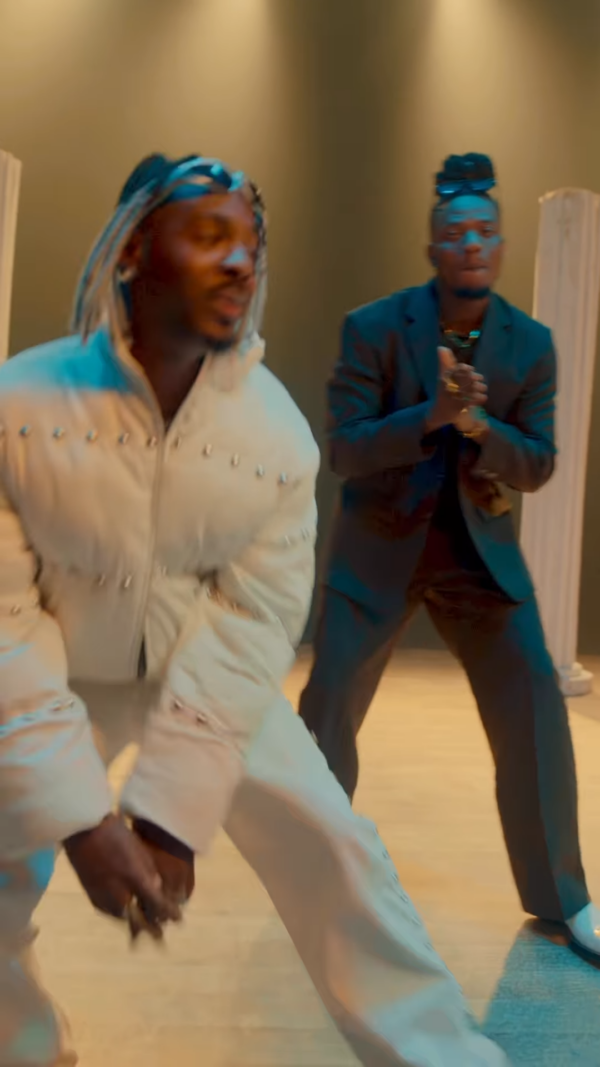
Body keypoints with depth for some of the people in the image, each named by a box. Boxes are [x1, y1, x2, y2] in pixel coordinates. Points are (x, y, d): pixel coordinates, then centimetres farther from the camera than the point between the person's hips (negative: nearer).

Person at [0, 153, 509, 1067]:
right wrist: (78, 817, -25)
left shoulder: (278, 431, -19)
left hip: (217, 675, 1)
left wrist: (171, 811, -21)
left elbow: (254, 624, -17)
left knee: (332, 849, -3)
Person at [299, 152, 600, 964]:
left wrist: (476, 423, -24)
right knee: (328, 708, 0)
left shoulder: (532, 344, -3)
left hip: (479, 547, 2)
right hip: (379, 545, -1)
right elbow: (343, 451, -14)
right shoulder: (373, 327, -10)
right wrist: (431, 415, -28)